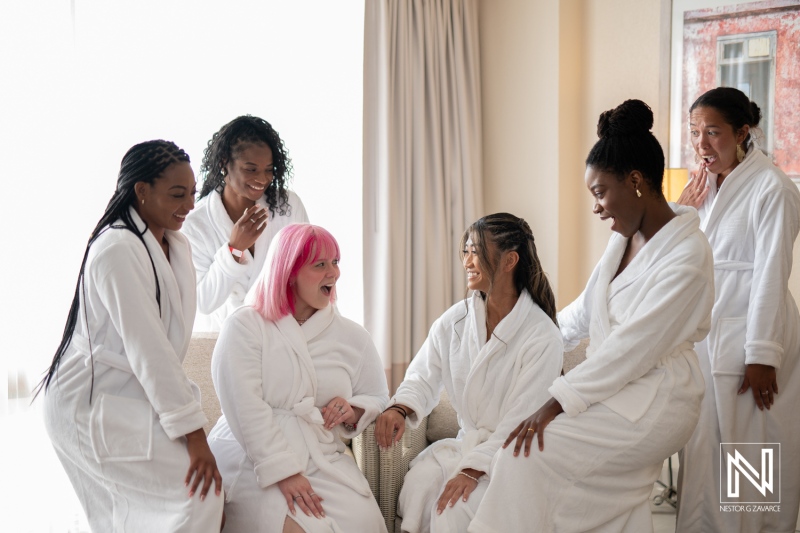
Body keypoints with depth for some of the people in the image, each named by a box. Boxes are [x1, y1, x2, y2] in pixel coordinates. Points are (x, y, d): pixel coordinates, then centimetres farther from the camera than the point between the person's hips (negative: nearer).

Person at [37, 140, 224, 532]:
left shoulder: (177, 246, 7)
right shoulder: (118, 249, -21)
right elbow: (146, 347, -25)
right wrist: (192, 432, -25)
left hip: (136, 396, 9)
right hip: (92, 407, -9)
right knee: (197, 494, -15)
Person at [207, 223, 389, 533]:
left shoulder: (352, 336, 11)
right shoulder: (244, 326, -1)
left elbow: (378, 400, 18)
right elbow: (245, 408, -12)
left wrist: (352, 412, -5)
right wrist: (284, 473, -20)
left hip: (324, 461, 4)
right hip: (253, 464, -3)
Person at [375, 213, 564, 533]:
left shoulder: (542, 336, -13)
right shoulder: (454, 320, 3)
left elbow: (521, 422, -16)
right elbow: (423, 377, 5)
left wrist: (474, 470, -23)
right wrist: (399, 408, -18)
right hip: (464, 442, 4)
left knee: (453, 507, -27)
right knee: (417, 483, -25)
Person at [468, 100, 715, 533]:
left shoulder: (687, 255, -19)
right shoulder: (625, 238, 9)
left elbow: (634, 347, -23)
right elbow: (584, 311, 20)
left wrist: (559, 401, -22)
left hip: (656, 401, -8)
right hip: (618, 391, 8)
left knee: (529, 451, -17)